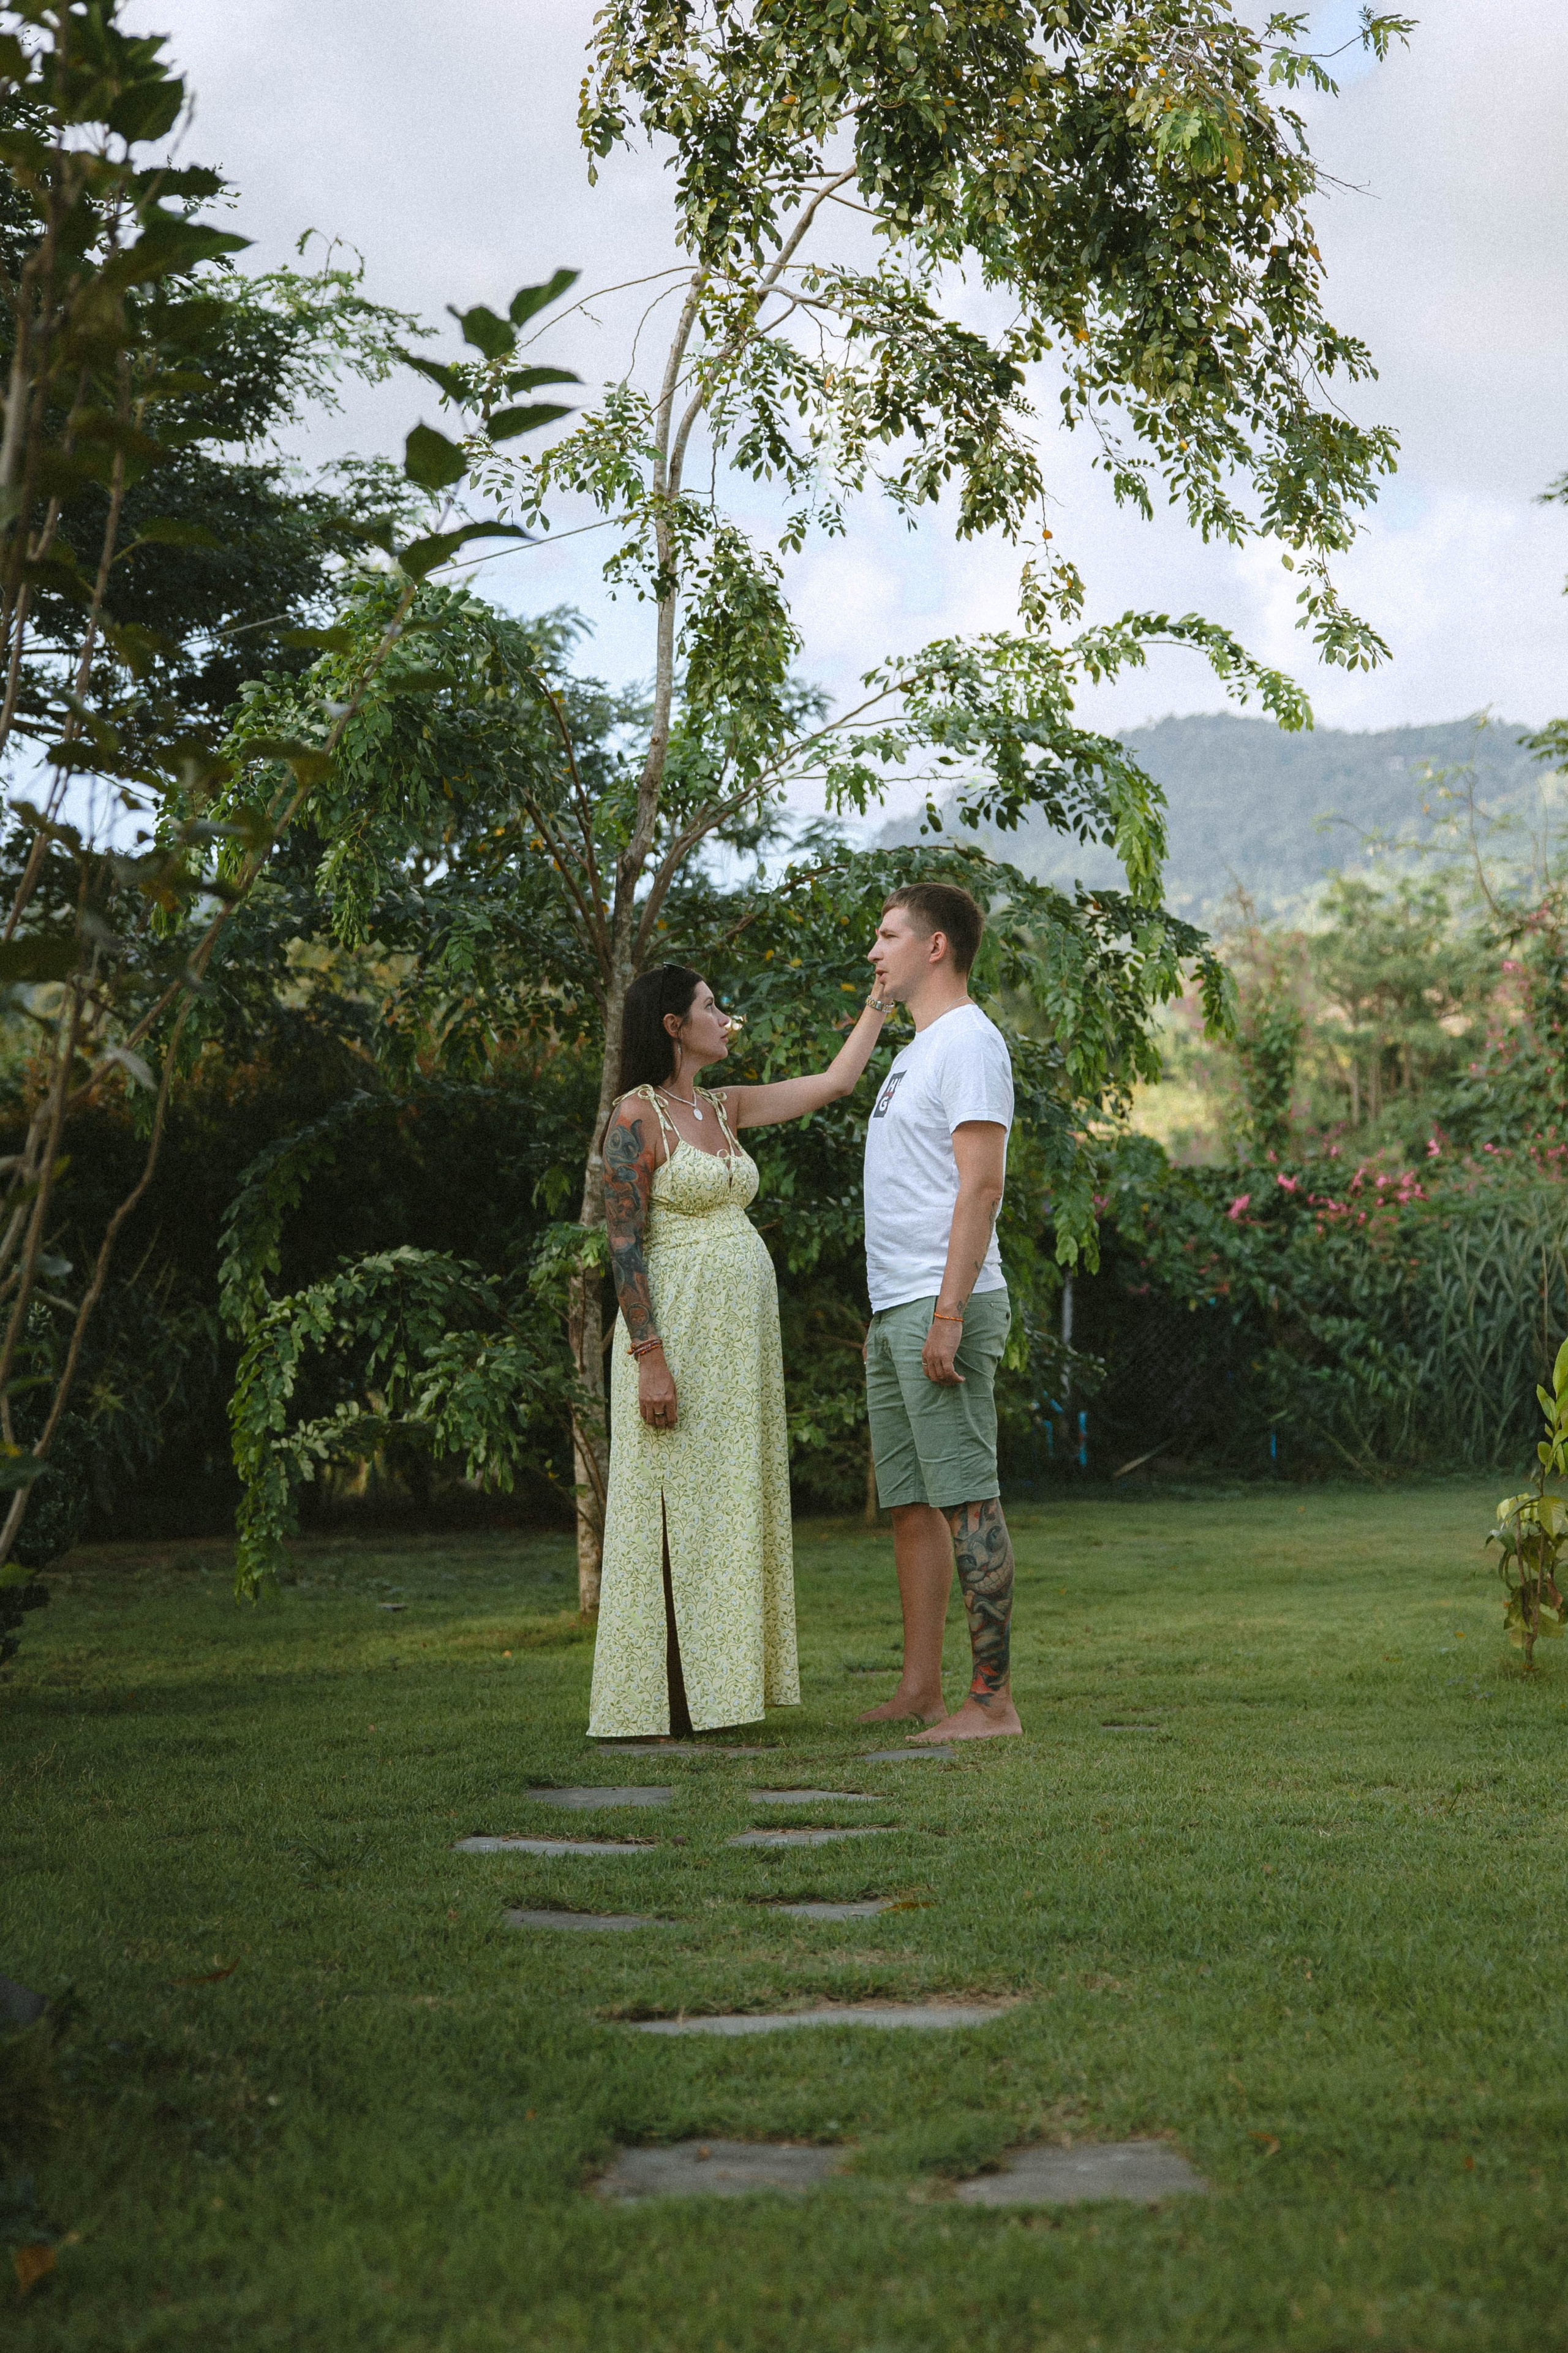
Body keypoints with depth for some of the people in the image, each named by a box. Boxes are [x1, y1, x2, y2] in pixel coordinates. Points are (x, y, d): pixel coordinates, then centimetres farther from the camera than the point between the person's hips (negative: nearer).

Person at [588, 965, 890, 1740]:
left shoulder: (724, 1109, 13)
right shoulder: (638, 1116, -9)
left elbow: (835, 1081, 21)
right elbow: (623, 1243, -14)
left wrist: (881, 999, 21)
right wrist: (649, 1357, -20)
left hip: (740, 1338, 8)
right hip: (677, 1332, -8)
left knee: (727, 1509, 9)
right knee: (673, 1510, -5)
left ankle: (713, 1685, 15)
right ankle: (654, 1701, 1)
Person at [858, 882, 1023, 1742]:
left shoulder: (969, 1042, -10)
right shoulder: (917, 1050, 22)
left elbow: (981, 1185, -18)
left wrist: (947, 1312, -23)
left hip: (944, 1306, -10)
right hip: (896, 1311, 10)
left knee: (966, 1497, -9)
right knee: (908, 1502, 12)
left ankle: (992, 1700, -7)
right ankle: (920, 1687, 18)